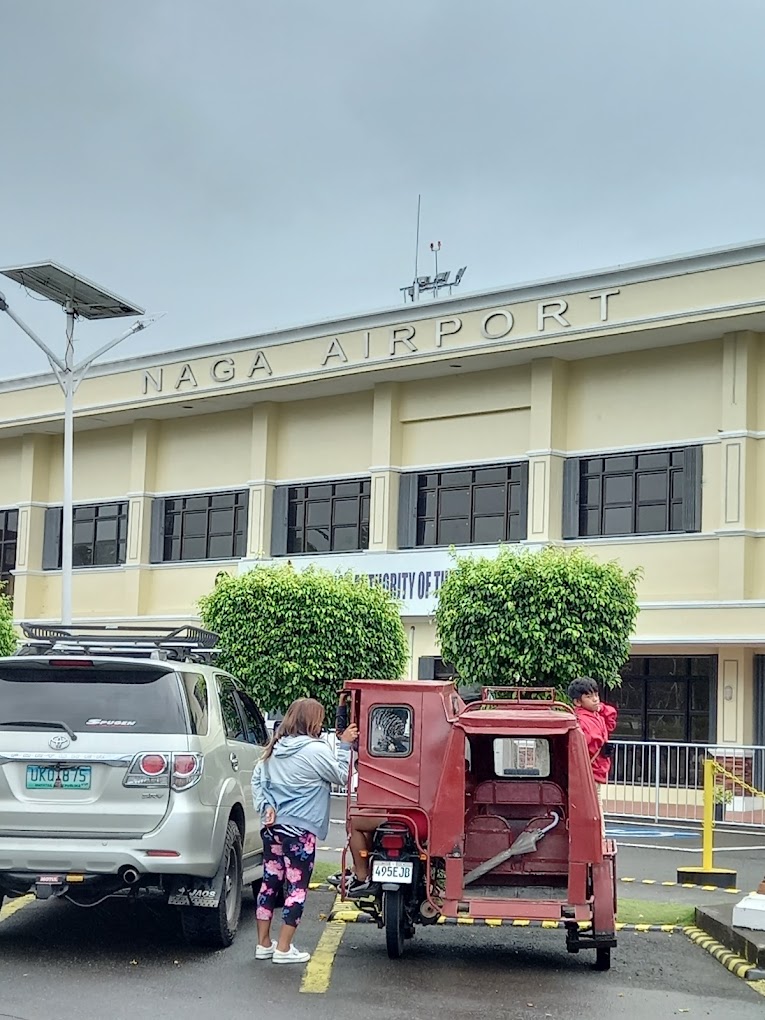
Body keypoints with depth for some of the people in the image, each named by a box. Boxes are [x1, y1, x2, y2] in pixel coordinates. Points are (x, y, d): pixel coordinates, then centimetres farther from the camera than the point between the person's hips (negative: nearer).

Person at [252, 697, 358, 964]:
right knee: (297, 888, 1)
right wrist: (345, 746, 1)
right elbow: (340, 777, -4)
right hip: (300, 830, -7)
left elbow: (257, 779, 8)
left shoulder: (275, 748, 7)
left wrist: (266, 806, 2)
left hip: (273, 828, 7)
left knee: (270, 883, 13)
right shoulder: (315, 750, -14)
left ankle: (263, 944, 20)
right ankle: (283, 949, 2)